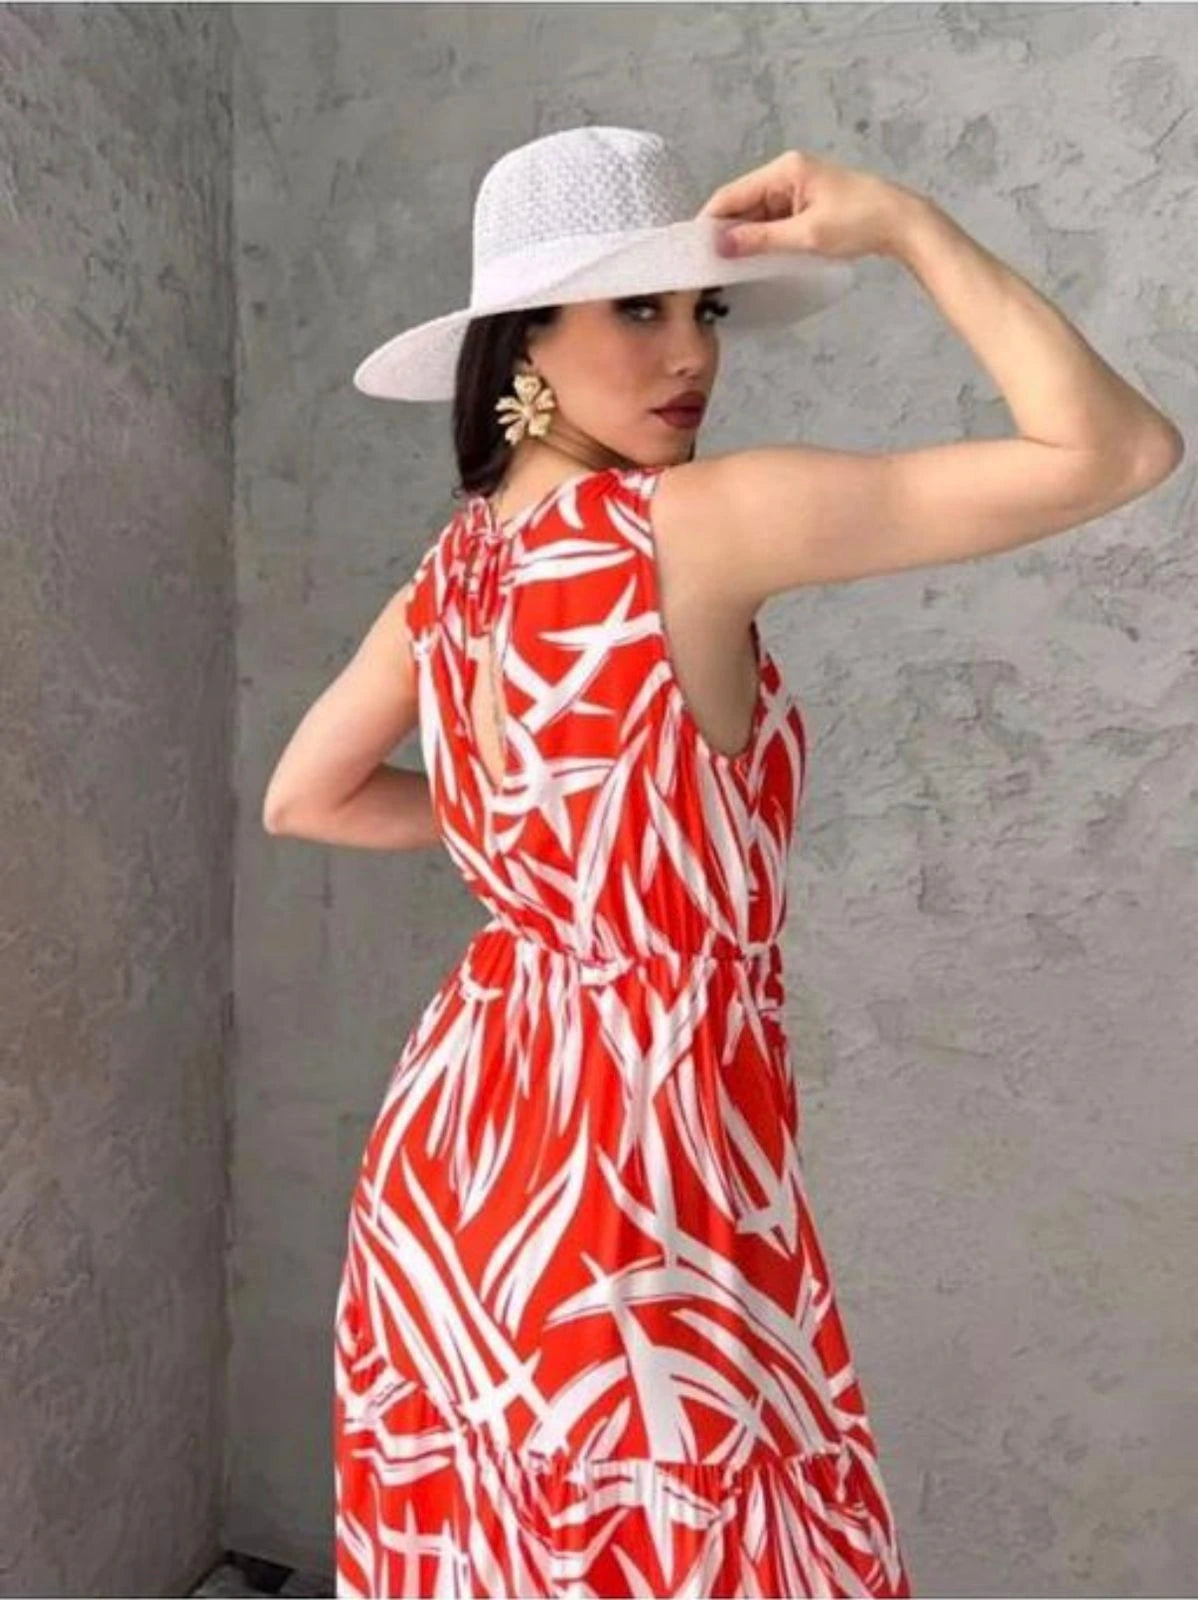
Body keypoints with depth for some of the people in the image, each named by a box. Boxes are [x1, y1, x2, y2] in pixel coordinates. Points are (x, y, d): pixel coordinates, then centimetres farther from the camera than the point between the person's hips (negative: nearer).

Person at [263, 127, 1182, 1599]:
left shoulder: (449, 571, 2)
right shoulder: (690, 522, -20)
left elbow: (301, 801, 15)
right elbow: (1116, 449, -19)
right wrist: (906, 223, -10)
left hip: (458, 1134, 8)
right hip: (637, 1161, -8)